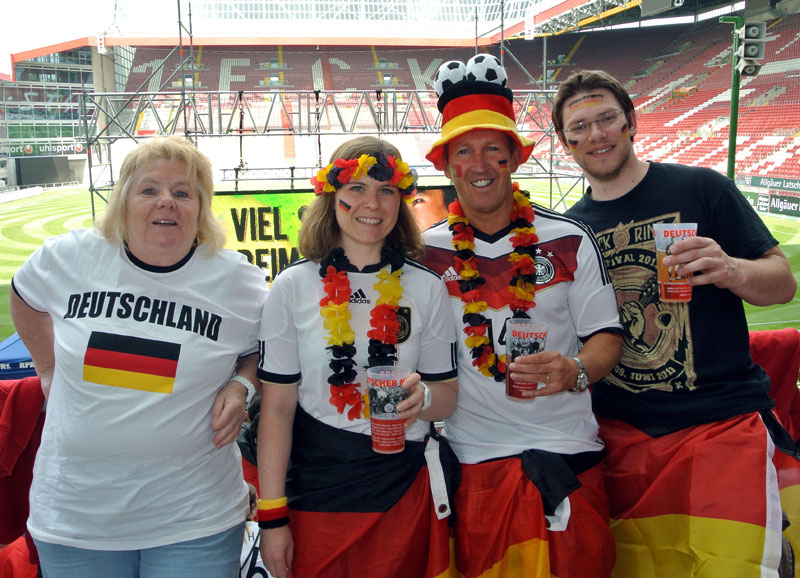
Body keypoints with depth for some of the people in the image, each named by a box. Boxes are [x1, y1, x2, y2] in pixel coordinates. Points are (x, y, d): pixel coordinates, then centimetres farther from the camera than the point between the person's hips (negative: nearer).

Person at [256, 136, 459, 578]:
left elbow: (447, 393, 6)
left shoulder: (426, 287, 1)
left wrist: (423, 396, -17)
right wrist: (272, 517, -5)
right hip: (316, 493, -1)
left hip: (406, 492, 2)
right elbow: (277, 408, -4)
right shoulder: (293, 286, -4)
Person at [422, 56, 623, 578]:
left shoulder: (570, 240, -1)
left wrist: (575, 371, -19)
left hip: (568, 453, 0)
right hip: (474, 457, 0)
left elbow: (606, 335, 1)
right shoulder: (426, 252, 0)